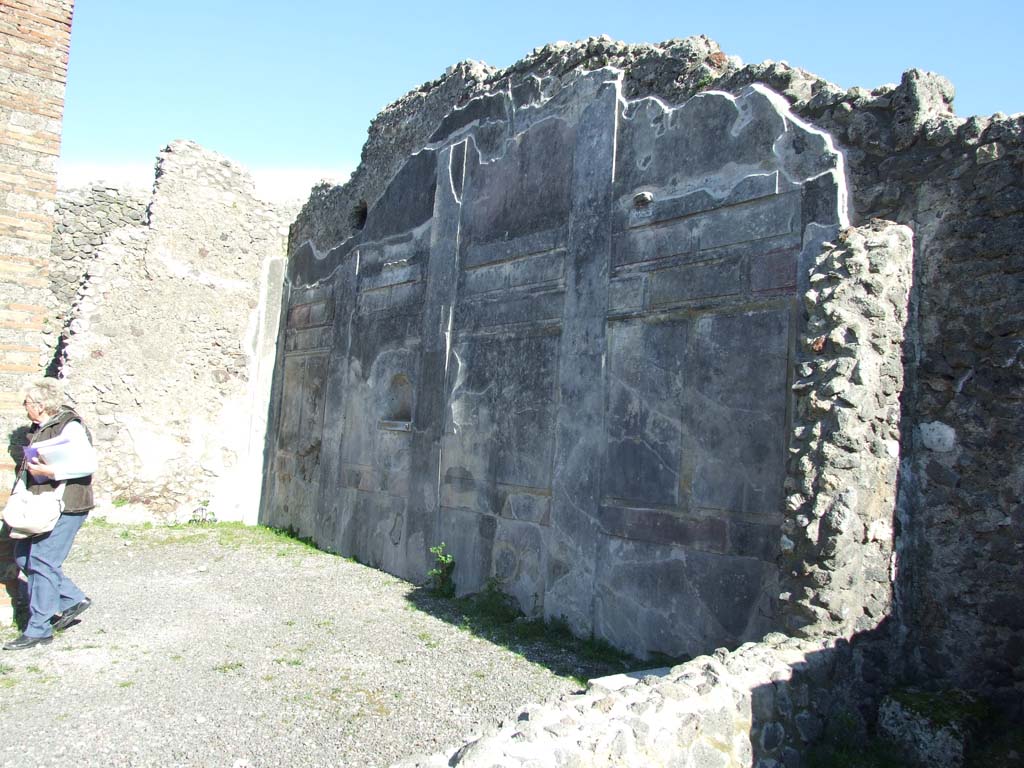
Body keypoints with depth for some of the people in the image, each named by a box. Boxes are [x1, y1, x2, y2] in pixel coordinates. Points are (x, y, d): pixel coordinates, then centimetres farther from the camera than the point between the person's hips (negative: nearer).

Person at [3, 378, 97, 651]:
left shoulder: (69, 427, -16)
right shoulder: (38, 428, 13)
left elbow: (88, 463, -26)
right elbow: (29, 465, 23)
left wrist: (50, 471, -26)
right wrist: (20, 492, 10)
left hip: (65, 508, -10)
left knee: (42, 562, -7)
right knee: (23, 556, 13)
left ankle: (38, 629, 4)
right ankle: (72, 600, 24)